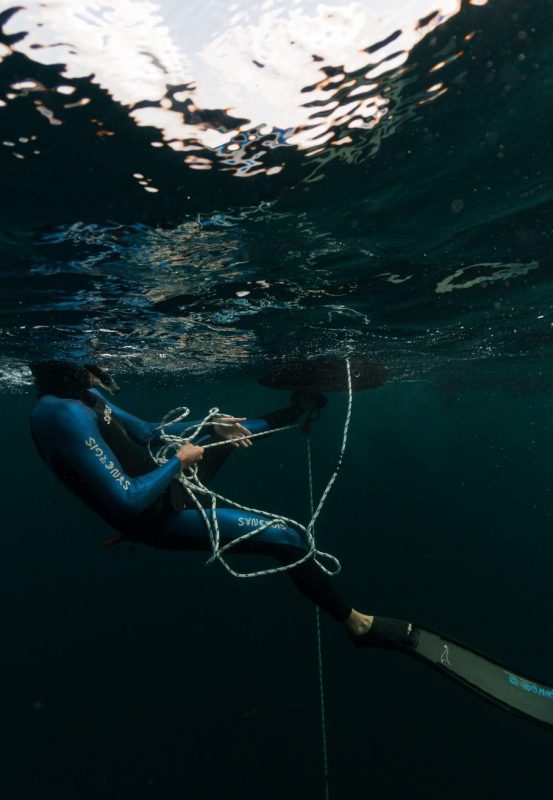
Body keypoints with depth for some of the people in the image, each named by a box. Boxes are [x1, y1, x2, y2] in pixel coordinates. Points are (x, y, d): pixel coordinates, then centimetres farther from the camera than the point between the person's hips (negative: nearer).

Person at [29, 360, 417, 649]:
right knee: (288, 537, -5)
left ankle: (296, 409, 43)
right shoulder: (65, 414, -30)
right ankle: (358, 623, 16)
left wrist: (211, 425, 4)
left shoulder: (80, 396, 0)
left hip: (164, 490, 9)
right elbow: (127, 501, -31)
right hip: (160, 516, -9)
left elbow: (145, 431, 12)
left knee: (226, 430, 20)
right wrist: (178, 461, -16)